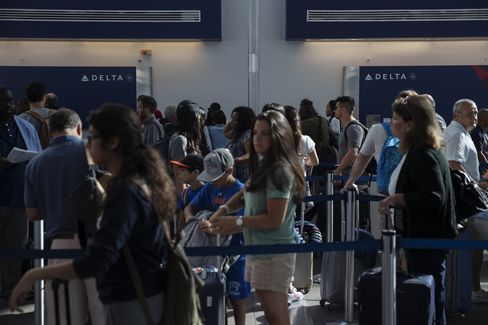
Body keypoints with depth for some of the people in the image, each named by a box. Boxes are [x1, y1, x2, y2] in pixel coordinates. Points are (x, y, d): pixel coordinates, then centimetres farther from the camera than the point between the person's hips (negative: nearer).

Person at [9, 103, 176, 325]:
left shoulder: (126, 192, -23)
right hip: (147, 296, 9)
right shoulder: (142, 180, 7)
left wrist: (34, 275, -23)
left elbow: (97, 262, -29)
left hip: (130, 303, -9)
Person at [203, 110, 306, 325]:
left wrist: (237, 222, -11)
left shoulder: (280, 170, -18)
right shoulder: (263, 166, 10)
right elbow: (246, 193, 26)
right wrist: (224, 210, 9)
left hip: (273, 253, -10)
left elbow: (274, 219, -20)